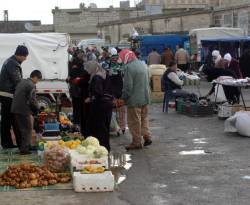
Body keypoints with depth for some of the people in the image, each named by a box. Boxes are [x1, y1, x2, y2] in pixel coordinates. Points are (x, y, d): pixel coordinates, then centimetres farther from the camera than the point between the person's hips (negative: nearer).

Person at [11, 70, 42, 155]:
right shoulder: (31, 85, -14)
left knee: (20, 129, 18)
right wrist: (37, 109, 0)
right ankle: (24, 149, -1)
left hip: (15, 109, 9)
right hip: (24, 110, -9)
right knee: (28, 129, 0)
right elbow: (32, 100, -18)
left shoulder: (22, 81, 12)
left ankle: (21, 146, 27)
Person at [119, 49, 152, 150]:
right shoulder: (143, 64, 9)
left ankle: (136, 142, 9)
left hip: (134, 100, -8)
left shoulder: (129, 67, -18)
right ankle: (147, 137, 19)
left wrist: (123, 98, -8)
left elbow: (128, 86, -20)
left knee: (134, 121, 3)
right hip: (145, 97, 8)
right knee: (144, 118, 21)